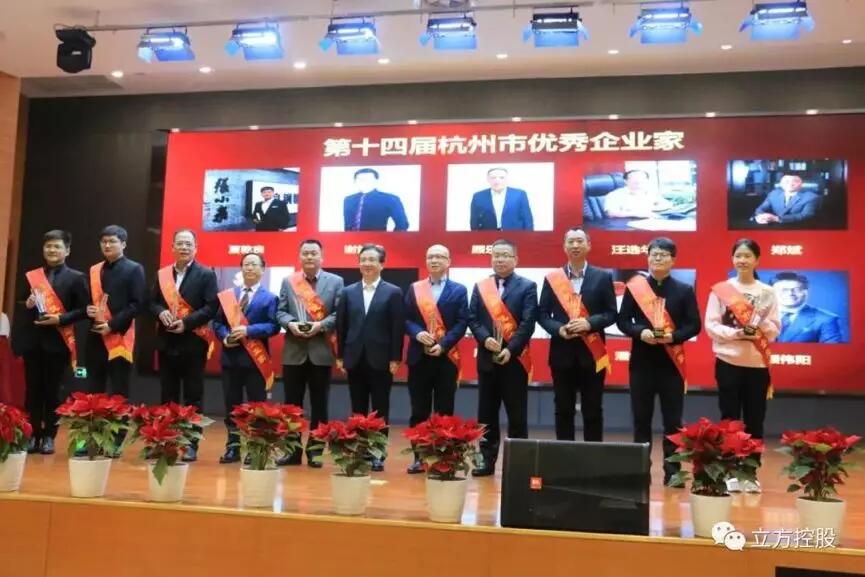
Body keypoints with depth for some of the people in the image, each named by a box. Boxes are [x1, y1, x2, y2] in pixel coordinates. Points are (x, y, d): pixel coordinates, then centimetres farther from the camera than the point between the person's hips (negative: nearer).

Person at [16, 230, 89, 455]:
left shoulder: (76, 277, 2)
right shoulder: (30, 276, 12)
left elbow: (83, 310, -4)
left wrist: (60, 319, -16)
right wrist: (27, 304, -9)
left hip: (58, 341, -3)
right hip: (32, 341, 3)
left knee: (52, 390, 3)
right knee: (33, 390, 6)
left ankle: (49, 437, 12)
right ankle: (33, 435, 14)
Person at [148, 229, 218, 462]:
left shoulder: (206, 274, -2)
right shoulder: (162, 274, 12)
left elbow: (212, 307, -10)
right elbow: (152, 302, 12)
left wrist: (187, 322, -18)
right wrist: (161, 312, -10)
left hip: (193, 343, -4)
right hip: (166, 342, 4)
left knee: (193, 396, 1)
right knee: (167, 395, 10)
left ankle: (191, 444, 7)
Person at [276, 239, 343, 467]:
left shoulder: (335, 282, 4)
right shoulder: (288, 282, 10)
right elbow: (280, 311, 6)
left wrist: (321, 325, -17)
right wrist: (291, 324, -14)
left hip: (321, 351, -1)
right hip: (294, 351, 2)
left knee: (319, 404, 5)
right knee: (292, 403, 5)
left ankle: (315, 451, 14)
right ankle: (292, 450, 15)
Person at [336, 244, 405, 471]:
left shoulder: (393, 292, 0)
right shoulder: (348, 292, 10)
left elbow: (397, 328, -4)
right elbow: (341, 326, 9)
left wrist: (395, 359, -9)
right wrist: (340, 356, 4)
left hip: (381, 360, -3)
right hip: (355, 359, 3)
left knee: (380, 409, 4)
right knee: (357, 410, 8)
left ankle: (378, 454, 10)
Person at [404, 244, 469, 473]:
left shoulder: (459, 290, 4)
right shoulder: (414, 289, 11)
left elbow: (462, 323, -3)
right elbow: (406, 319, 6)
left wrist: (443, 344, -15)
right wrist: (417, 333, -14)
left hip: (446, 357, -2)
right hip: (419, 357, 2)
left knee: (444, 412, 3)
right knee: (419, 411, 5)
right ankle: (419, 457, 13)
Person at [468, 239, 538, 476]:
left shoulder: (528, 286, 1)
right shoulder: (480, 287, 11)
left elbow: (528, 323, -8)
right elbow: (473, 319, 5)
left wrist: (510, 350, -18)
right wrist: (485, 339, -14)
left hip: (515, 359, -3)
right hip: (486, 357, 3)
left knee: (517, 414, 2)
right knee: (486, 413, 7)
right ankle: (487, 460, 15)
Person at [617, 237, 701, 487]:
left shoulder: (684, 290, 3)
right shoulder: (634, 287, 3)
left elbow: (694, 325, 0)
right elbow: (623, 321, 3)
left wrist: (673, 336, -17)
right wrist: (640, 332, -16)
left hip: (671, 362, 0)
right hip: (641, 361, 0)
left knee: (672, 419, 3)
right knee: (641, 418, 7)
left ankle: (672, 471, 11)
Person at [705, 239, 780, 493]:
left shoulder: (767, 292, 6)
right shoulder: (720, 289, 1)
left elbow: (775, 329, 3)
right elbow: (711, 326, -3)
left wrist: (760, 323, -16)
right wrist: (735, 333, -17)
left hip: (758, 363, 2)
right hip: (728, 362, -1)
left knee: (754, 419, 5)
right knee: (730, 417, 3)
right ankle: (730, 472, 10)